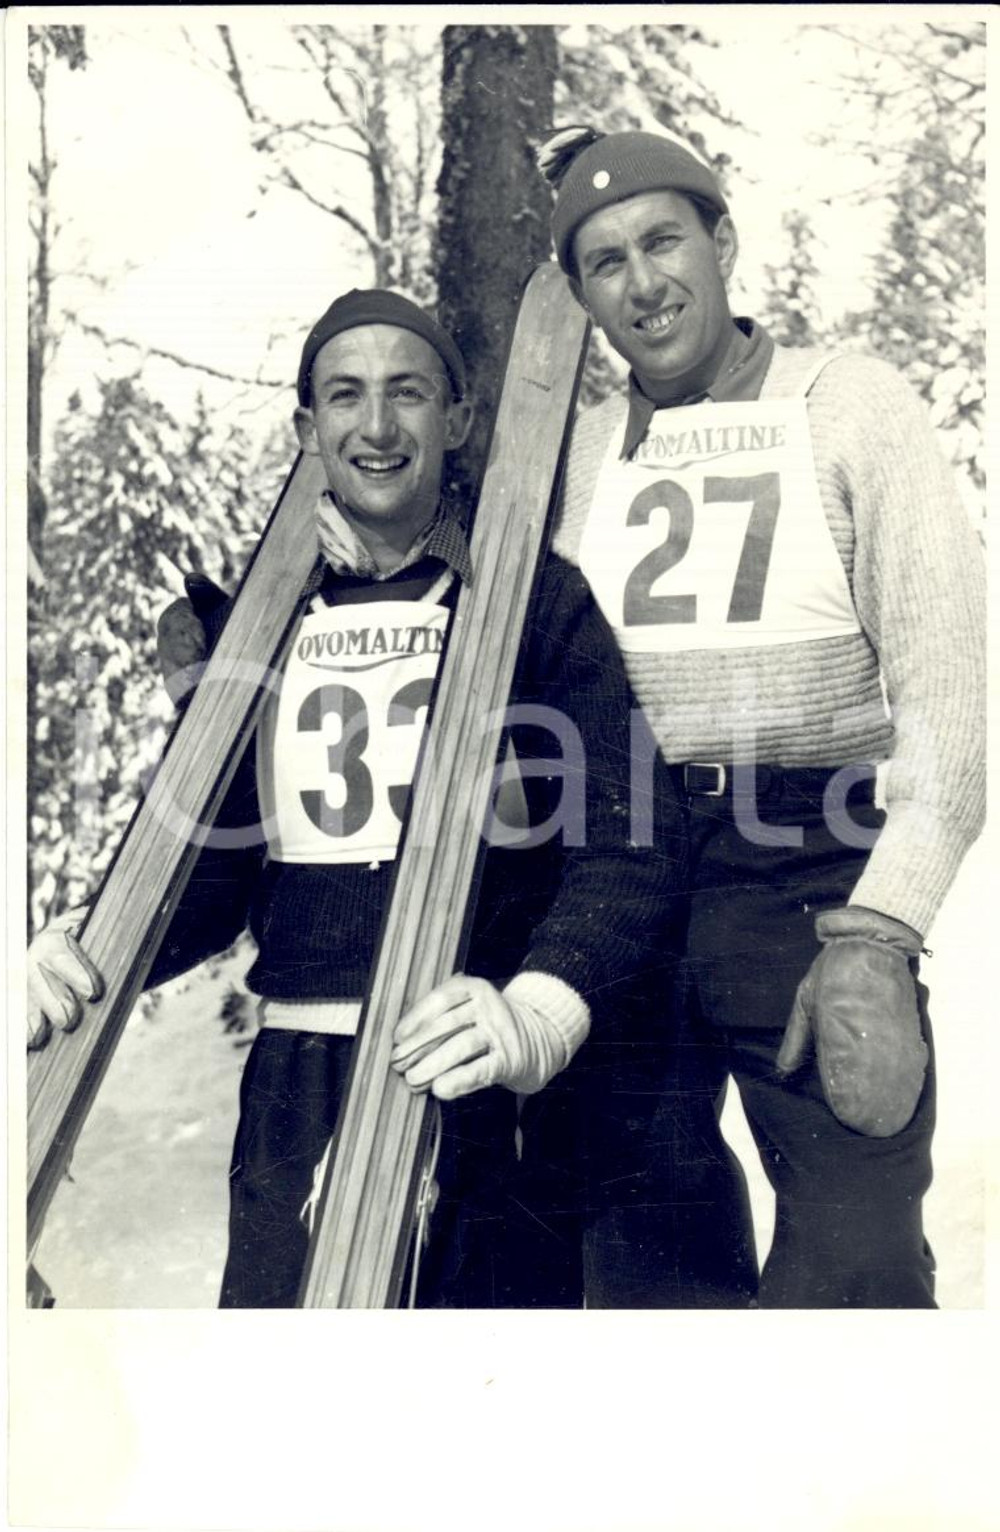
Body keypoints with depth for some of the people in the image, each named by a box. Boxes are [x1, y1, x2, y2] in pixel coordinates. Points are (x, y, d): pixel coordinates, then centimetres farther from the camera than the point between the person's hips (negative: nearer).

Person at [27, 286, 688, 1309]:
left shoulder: (533, 596, 2)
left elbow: (622, 839, -6)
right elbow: (214, 860, 13)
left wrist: (540, 1014, -24)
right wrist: (84, 960, -7)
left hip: (485, 1092, -2)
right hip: (296, 1088, 2)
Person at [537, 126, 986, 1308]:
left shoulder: (849, 407, 1)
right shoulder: (576, 450, 12)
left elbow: (946, 685, -7)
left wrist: (875, 934, -18)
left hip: (806, 876, -4)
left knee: (852, 1261, -13)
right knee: (637, 1251, 12)